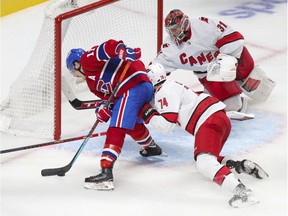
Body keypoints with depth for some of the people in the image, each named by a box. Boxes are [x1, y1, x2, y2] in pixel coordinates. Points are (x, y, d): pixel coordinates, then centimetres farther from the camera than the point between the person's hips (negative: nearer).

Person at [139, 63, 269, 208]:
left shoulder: (165, 92, -7)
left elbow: (166, 124, -15)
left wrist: (147, 114, -4)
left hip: (209, 121, -11)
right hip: (221, 119, 11)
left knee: (204, 164, -24)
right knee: (203, 159, 23)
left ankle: (240, 190, -43)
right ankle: (240, 166, 3)